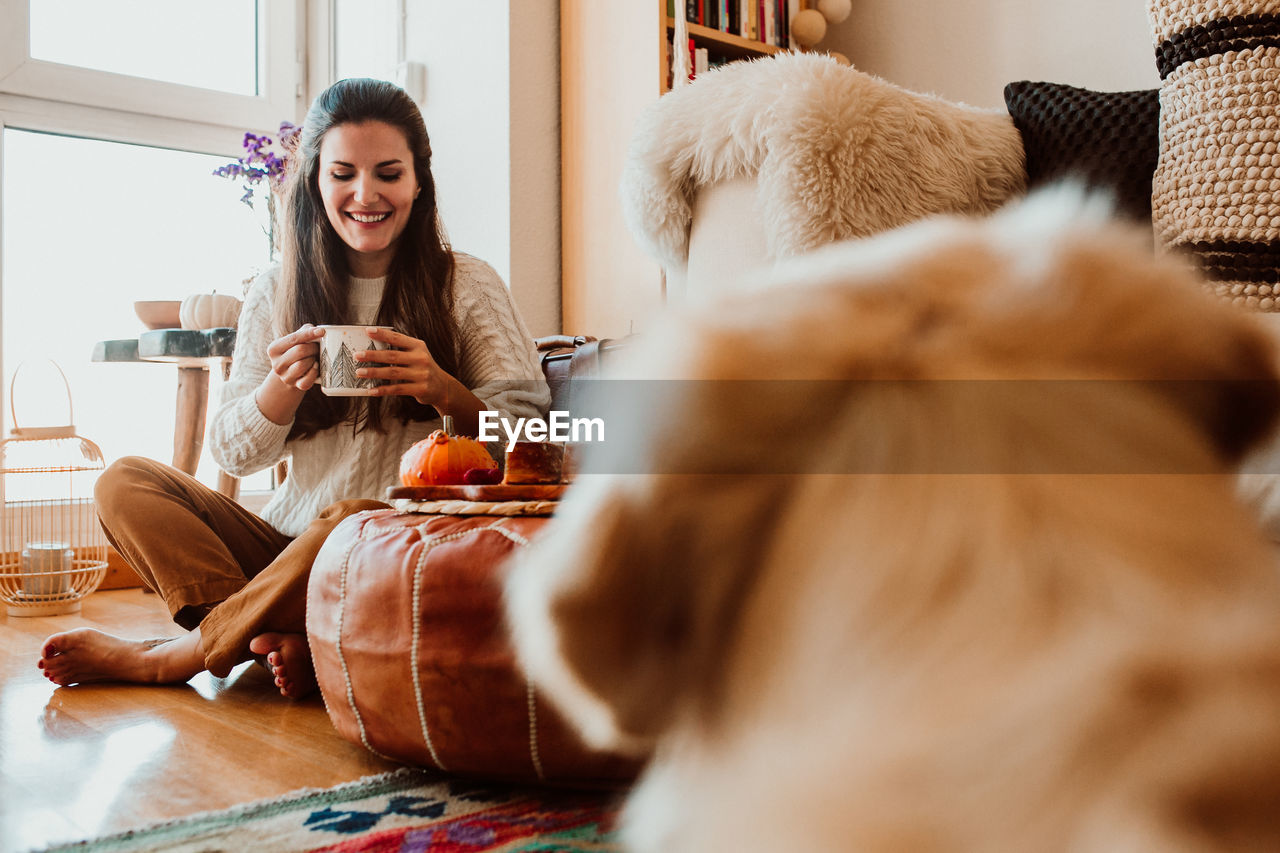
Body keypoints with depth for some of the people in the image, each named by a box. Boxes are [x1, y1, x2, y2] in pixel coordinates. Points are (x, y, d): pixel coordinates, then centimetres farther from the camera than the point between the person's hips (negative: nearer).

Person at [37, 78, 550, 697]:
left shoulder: (467, 286, 1)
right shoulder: (275, 294, 10)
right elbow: (232, 454, 8)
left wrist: (442, 391, -23)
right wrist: (283, 383, -14)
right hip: (288, 544, 5)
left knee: (354, 520, -36)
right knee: (125, 482, -9)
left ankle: (166, 659, -14)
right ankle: (283, 642, -29)